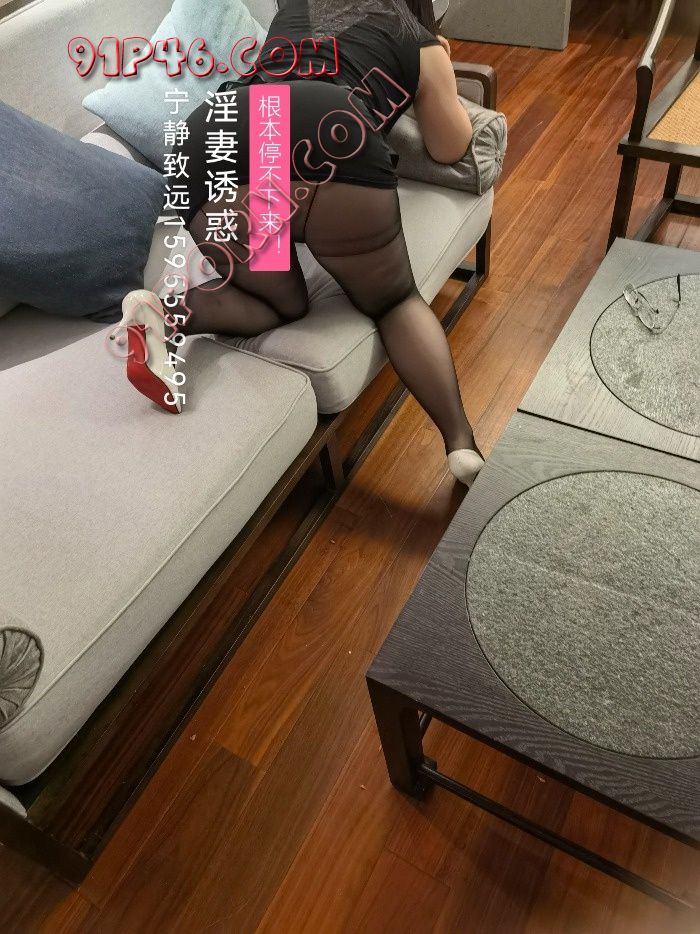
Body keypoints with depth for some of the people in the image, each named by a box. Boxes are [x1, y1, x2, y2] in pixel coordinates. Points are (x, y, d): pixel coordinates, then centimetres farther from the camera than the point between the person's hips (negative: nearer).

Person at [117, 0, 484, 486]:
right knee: (395, 301, 15)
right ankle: (462, 442, -1)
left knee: (283, 303, 20)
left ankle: (166, 311, -7)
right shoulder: (423, 44, 30)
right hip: (327, 139, -3)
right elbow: (452, 148, 40)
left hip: (209, 136, 4)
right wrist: (439, 68, 57)